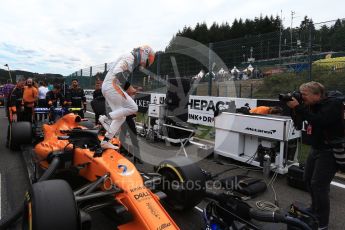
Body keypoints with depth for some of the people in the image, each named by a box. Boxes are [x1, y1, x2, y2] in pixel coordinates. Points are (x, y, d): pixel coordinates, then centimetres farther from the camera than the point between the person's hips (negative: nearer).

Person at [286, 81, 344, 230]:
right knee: (308, 179, 15)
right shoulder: (313, 105, 7)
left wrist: (298, 107, -29)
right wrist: (292, 107, -8)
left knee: (318, 184, -10)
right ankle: (315, 209, 36)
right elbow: (299, 119, 9)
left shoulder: (333, 105, -17)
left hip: (330, 151, -9)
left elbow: (318, 121, -33)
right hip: (316, 148, 9)